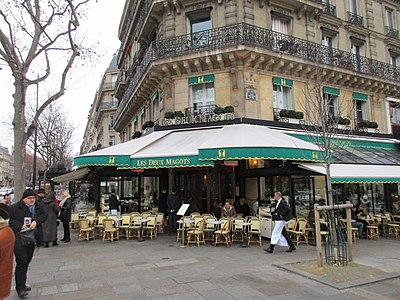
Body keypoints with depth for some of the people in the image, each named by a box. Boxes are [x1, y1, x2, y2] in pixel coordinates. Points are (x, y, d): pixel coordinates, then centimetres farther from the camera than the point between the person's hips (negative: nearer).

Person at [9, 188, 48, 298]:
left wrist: (36, 221, -14)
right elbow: (8, 219, -8)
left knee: (27, 261, 14)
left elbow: (44, 215, 3)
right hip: (19, 239, -5)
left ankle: (22, 283, 30)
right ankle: (20, 288, -1)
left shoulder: (38, 207, 8)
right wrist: (20, 226, -18)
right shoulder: (14, 208, -7)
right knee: (22, 262, -8)